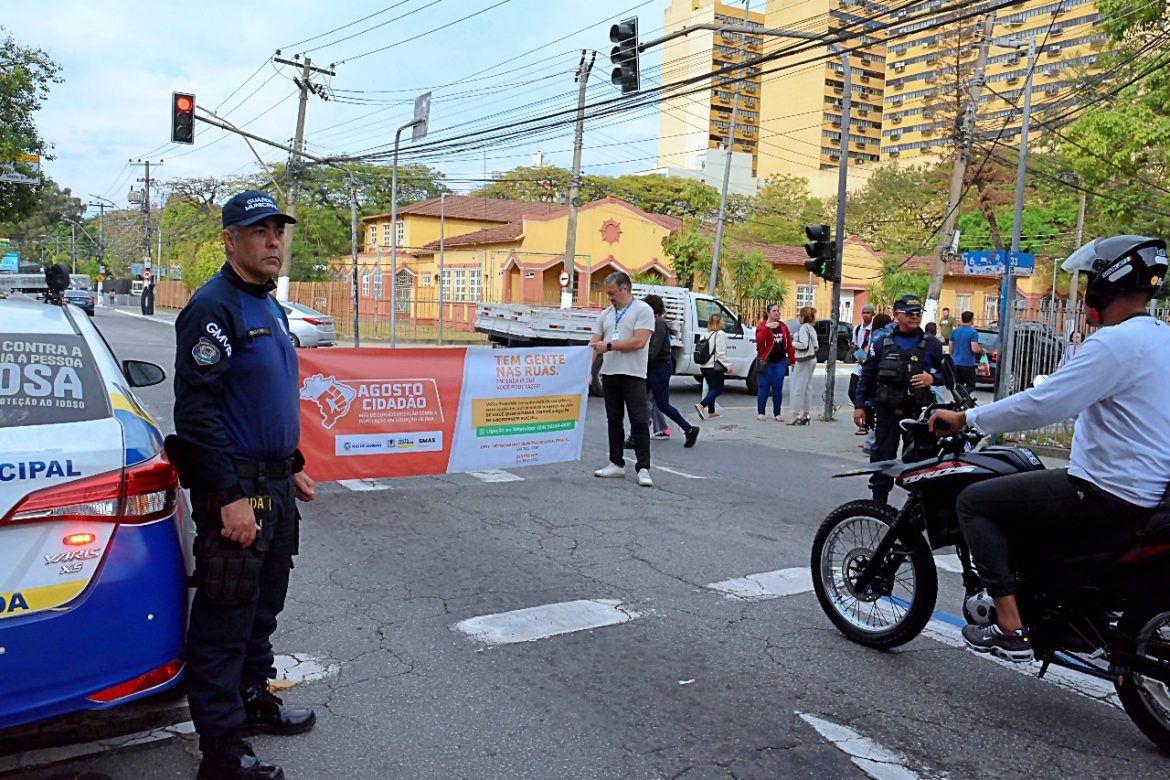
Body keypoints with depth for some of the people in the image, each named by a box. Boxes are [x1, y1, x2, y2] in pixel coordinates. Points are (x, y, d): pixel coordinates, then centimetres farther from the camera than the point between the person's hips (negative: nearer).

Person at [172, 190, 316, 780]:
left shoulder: (269, 307, 14)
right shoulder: (213, 307, -15)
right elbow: (196, 411, -21)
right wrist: (230, 496, -24)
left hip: (275, 486, 9)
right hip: (236, 490, -9)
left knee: (264, 605, 20)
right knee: (225, 620, 1)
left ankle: (253, 698, 37)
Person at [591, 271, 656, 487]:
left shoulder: (642, 310, -5)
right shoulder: (605, 315, 14)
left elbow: (639, 341, -16)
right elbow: (594, 343, 10)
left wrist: (609, 345, -15)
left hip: (633, 375, -6)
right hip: (609, 374, 7)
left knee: (639, 422, -6)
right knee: (614, 421, 12)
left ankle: (643, 469, -5)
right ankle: (616, 464, 20)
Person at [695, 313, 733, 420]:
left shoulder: (707, 334, 15)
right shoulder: (720, 334, -11)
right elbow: (721, 353, -17)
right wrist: (728, 366, -13)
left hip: (705, 366, 9)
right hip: (715, 366, -9)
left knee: (712, 388, 16)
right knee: (718, 389, -4)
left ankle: (711, 411, 15)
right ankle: (701, 405, -21)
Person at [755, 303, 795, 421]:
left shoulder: (783, 327, 12)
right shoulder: (762, 325, -1)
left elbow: (789, 344, 11)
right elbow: (759, 340, -18)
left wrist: (792, 359, 7)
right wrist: (767, 327, -26)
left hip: (780, 361, 4)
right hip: (766, 361, -4)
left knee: (778, 388, 5)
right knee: (764, 387, -1)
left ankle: (777, 413, 11)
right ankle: (761, 413, 6)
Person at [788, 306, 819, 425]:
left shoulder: (804, 328, -14)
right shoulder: (811, 328, 14)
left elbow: (804, 344, -22)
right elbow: (815, 346, 16)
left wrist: (793, 343, -8)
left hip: (804, 360, -9)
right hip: (812, 358, 10)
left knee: (798, 387, -7)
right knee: (807, 387, 12)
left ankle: (796, 414, -7)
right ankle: (807, 413, 15)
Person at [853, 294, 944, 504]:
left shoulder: (932, 345, 7)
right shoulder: (882, 343, 9)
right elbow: (867, 376, 10)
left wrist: (933, 379, -14)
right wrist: (860, 405, 5)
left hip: (919, 413, -1)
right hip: (886, 411, 1)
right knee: (882, 455, 3)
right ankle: (879, 498, 12)